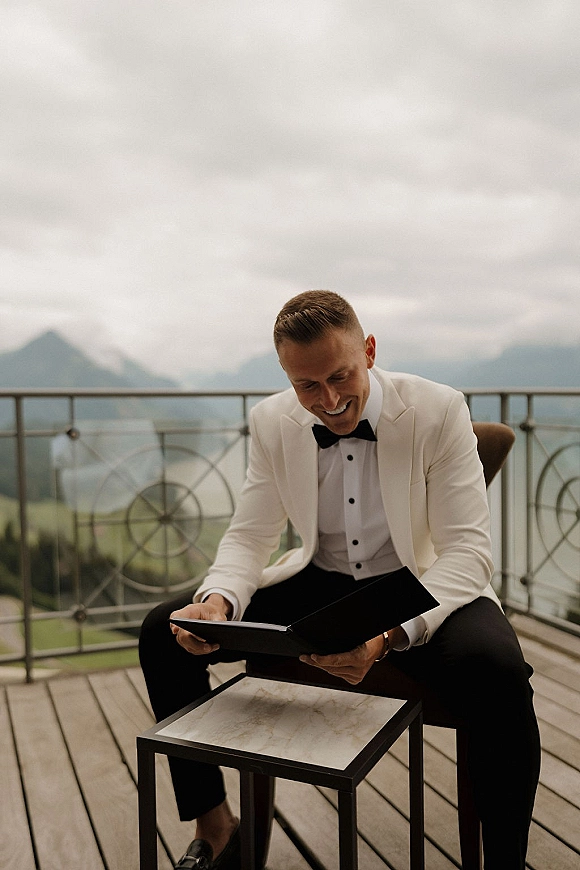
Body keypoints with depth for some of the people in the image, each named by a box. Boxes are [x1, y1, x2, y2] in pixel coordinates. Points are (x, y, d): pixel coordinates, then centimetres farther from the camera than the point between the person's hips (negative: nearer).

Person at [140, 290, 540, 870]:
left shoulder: (438, 410, -17)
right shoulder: (272, 421, -6)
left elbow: (468, 551, -20)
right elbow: (250, 535, -1)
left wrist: (389, 634, -37)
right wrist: (218, 601, -24)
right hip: (320, 583, 4)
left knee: (495, 670, -36)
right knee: (163, 632, -9)